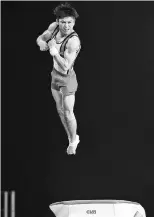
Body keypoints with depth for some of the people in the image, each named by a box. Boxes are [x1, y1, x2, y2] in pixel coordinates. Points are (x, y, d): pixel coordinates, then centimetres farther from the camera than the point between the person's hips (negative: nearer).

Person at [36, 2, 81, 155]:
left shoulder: (73, 40, -33)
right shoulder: (54, 27, -13)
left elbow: (65, 67, -32)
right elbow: (40, 38, 3)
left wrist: (54, 52, -36)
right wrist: (43, 43, -18)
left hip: (67, 79, -7)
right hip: (55, 75, 7)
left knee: (68, 113, 4)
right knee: (60, 110, 19)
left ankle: (73, 141, 31)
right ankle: (72, 138, 39)